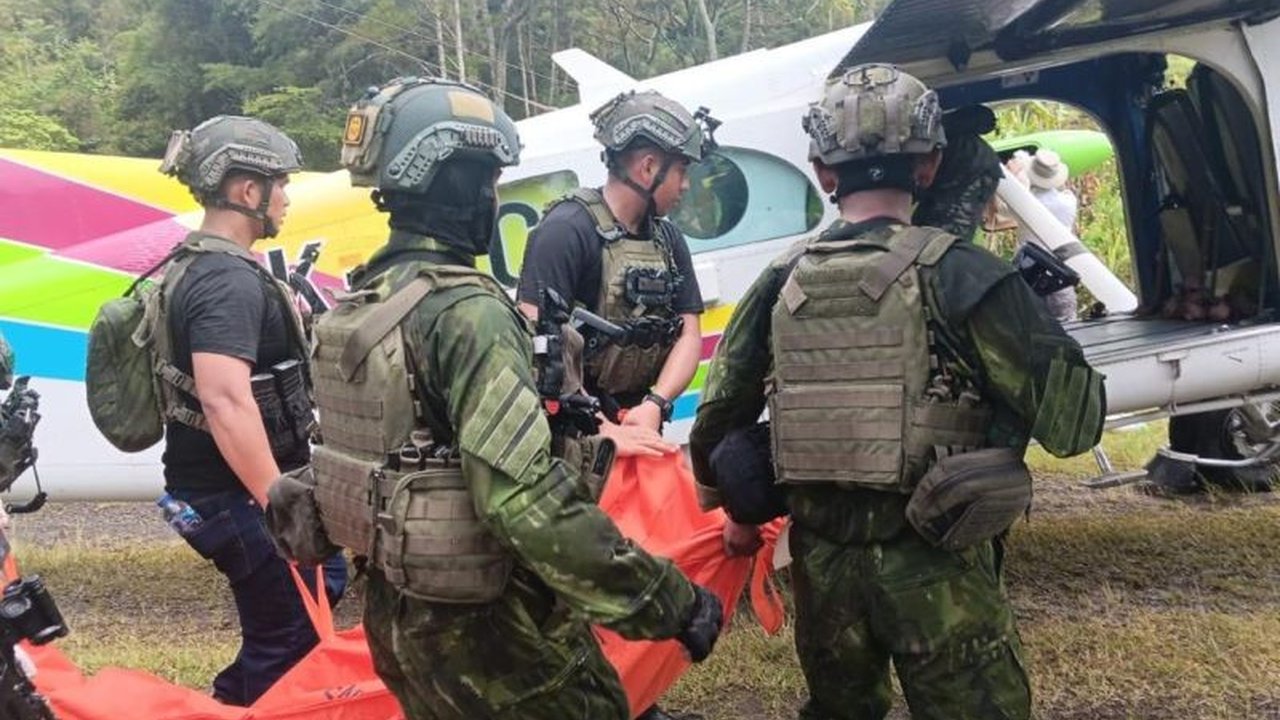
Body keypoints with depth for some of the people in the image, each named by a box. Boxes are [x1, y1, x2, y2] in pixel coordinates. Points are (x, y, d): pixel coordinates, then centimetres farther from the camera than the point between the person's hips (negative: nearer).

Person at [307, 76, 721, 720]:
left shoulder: (360, 304, 5)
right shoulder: (466, 310, -24)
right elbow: (528, 498, -32)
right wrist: (672, 601, -26)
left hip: (398, 612, 9)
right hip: (484, 627, -9)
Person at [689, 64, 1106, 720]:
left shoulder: (780, 283, 1)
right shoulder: (957, 275, -13)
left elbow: (717, 422, 8)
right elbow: (1072, 422, -13)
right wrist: (1035, 316, 6)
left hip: (821, 562, 5)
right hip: (933, 565, -4)